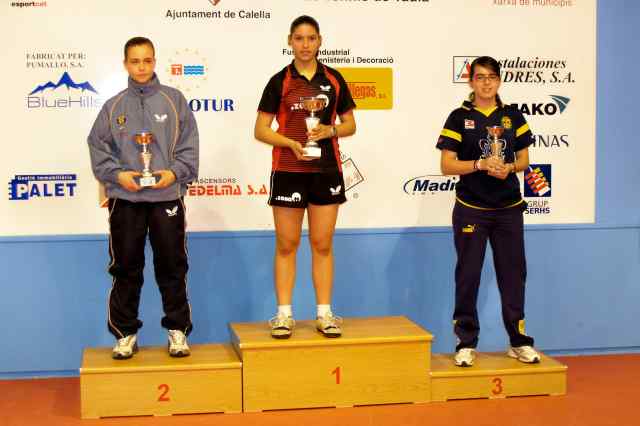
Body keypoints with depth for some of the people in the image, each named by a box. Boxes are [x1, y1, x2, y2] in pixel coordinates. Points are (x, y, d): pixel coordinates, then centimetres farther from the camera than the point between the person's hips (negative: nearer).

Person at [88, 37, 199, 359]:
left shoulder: (173, 100, 4)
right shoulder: (114, 106, 6)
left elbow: (189, 146, 1)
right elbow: (98, 147, 5)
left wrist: (175, 172, -13)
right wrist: (118, 174, -9)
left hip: (167, 196, -1)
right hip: (124, 199, 1)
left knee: (172, 266, 5)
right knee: (126, 268, 6)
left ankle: (178, 330, 16)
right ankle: (125, 333, 16)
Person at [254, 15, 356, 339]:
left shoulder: (333, 79, 7)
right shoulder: (279, 81, 1)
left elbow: (350, 125, 11)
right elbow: (261, 130, -1)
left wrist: (329, 130, -10)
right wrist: (291, 142, -17)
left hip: (326, 170, 2)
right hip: (288, 170, -2)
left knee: (322, 245, 5)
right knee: (286, 245, 2)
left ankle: (325, 314, 11)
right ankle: (284, 314, 9)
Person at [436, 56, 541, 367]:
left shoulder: (513, 116, 6)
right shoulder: (460, 117, -2)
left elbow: (524, 160, 11)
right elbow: (446, 166, -6)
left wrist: (509, 168, -11)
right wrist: (481, 164, -19)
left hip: (509, 208, 3)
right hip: (471, 209, -2)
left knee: (513, 273, 7)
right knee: (468, 275, 2)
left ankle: (519, 341, 18)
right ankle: (466, 343, 11)